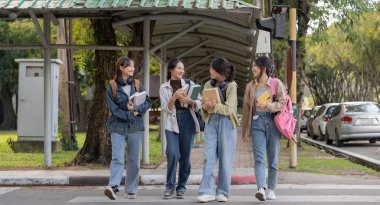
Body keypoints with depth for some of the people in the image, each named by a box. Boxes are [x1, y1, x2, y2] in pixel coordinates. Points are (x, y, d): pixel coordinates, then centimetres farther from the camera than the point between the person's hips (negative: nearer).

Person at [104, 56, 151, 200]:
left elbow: (147, 102, 5)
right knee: (117, 158, -17)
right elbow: (113, 108, -7)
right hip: (118, 126, -3)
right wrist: (128, 114, -14)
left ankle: (131, 190, 12)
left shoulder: (137, 85, 9)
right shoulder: (112, 87, 0)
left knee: (134, 160, 5)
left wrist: (136, 109, -13)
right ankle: (113, 187, -29)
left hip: (135, 126, 3)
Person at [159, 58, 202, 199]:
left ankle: (181, 187, 11)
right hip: (172, 122, -1)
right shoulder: (164, 87, 6)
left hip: (188, 121, 1)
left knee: (185, 155, 2)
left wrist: (189, 101, -17)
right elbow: (166, 109, -2)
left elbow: (198, 105, 3)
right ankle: (170, 186, -3)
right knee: (173, 153, -14)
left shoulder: (189, 84, 8)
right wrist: (174, 97, -18)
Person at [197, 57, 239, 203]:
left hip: (226, 123, -3)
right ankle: (208, 191, -5)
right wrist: (206, 106, -16)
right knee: (209, 158, -4)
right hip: (211, 122, 3)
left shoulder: (231, 86, -4)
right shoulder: (208, 85, 9)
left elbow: (228, 109, -12)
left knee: (225, 159, 1)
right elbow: (204, 107, 7)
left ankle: (223, 192, 9)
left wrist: (213, 106, -25)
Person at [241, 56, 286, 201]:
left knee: (273, 159, 4)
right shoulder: (250, 86, 13)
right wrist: (245, 131, 11)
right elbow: (246, 109, 13)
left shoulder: (277, 84, 5)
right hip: (257, 123, 1)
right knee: (259, 158, -13)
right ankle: (261, 188, -25)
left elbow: (282, 103, -3)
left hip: (272, 122, -1)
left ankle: (271, 189, 14)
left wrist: (267, 105, -19)